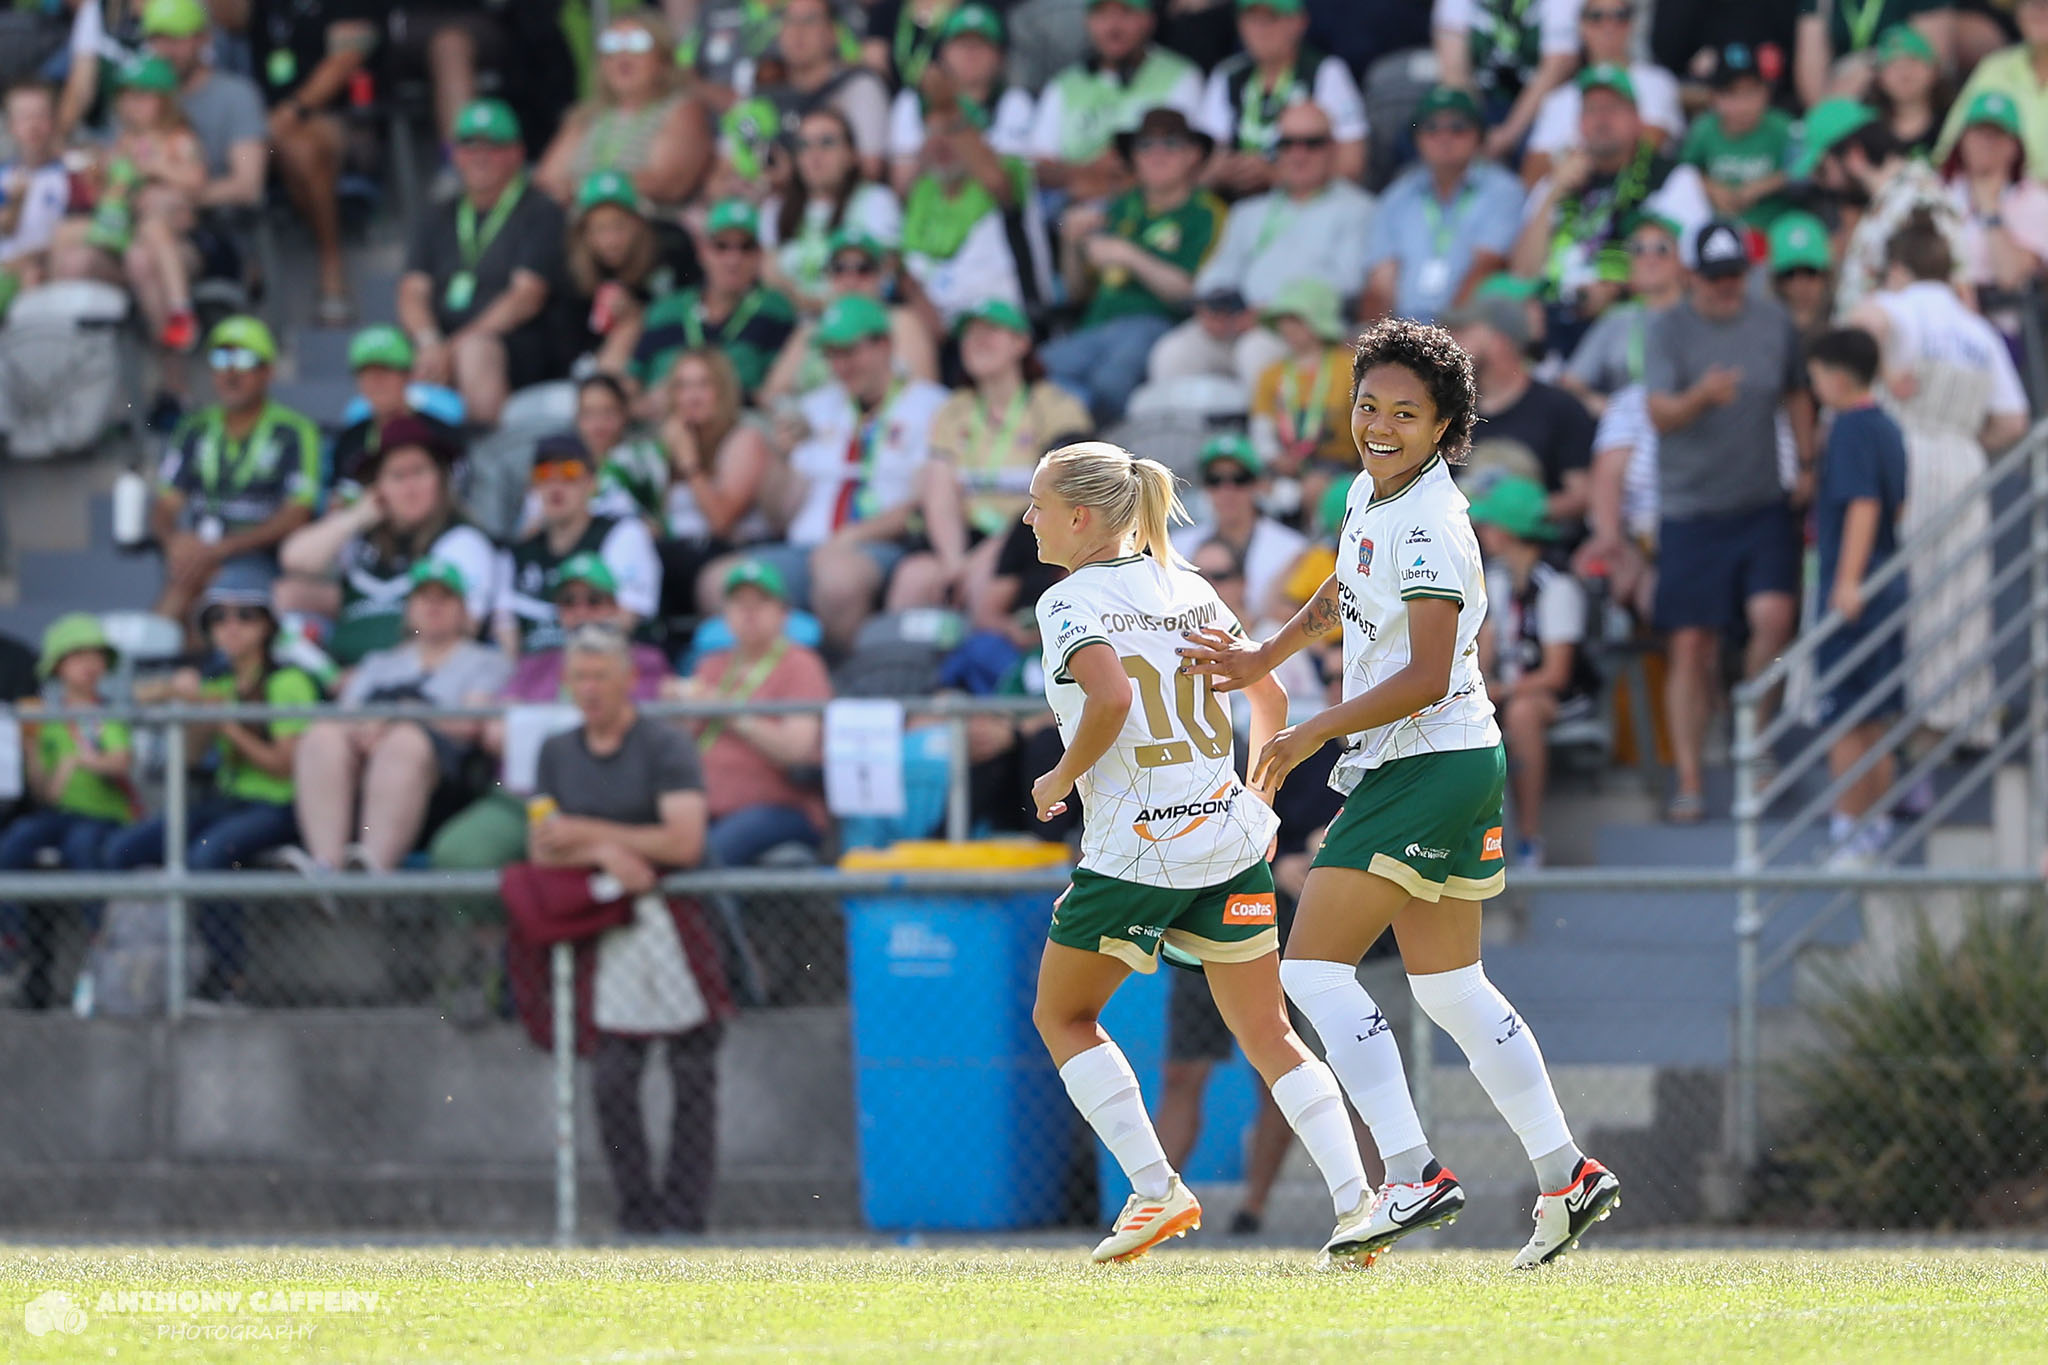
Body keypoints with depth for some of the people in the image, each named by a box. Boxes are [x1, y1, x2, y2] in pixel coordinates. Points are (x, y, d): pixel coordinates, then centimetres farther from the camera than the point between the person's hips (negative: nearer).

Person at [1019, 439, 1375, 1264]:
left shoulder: (1071, 602, -9)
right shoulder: (1186, 587, 12)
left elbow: (1112, 696, -26)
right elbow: (1268, 694, 16)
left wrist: (1061, 778, -11)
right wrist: (1259, 799, 24)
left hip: (1134, 849, -6)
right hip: (1230, 836, 6)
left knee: (1063, 1017, 15)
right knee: (1267, 1037, 11)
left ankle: (1156, 1189, 2)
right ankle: (1356, 1200, -4)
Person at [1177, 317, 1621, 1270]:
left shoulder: (1429, 527, -18)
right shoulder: (1370, 495, 11)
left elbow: (1425, 677, -23)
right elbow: (1340, 600, 31)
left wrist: (1313, 734, -17)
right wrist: (1261, 660, 20)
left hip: (1432, 760, -10)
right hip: (1420, 769, 10)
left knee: (1314, 965, -10)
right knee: (1449, 987, 13)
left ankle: (1412, 1174, -14)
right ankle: (1567, 1175, 14)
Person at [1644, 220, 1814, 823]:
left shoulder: (1773, 322, 6)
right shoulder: (1668, 330, -4)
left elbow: (1796, 396, 20)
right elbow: (1661, 413, -16)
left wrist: (1807, 465, 15)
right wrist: (1702, 396, -35)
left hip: (1763, 506, 2)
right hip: (1690, 507, -2)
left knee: (1774, 615, -18)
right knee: (1692, 646, -1)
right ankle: (1689, 783, 5)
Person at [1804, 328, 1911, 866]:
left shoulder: (1850, 429, -15)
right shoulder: (1887, 427, 12)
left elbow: (1863, 504, -24)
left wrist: (1849, 580, -29)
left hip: (1853, 593, -9)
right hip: (1890, 588, 9)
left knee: (1844, 724, -3)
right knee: (1875, 723, 15)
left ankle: (1849, 834, -2)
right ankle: (1875, 829, 20)